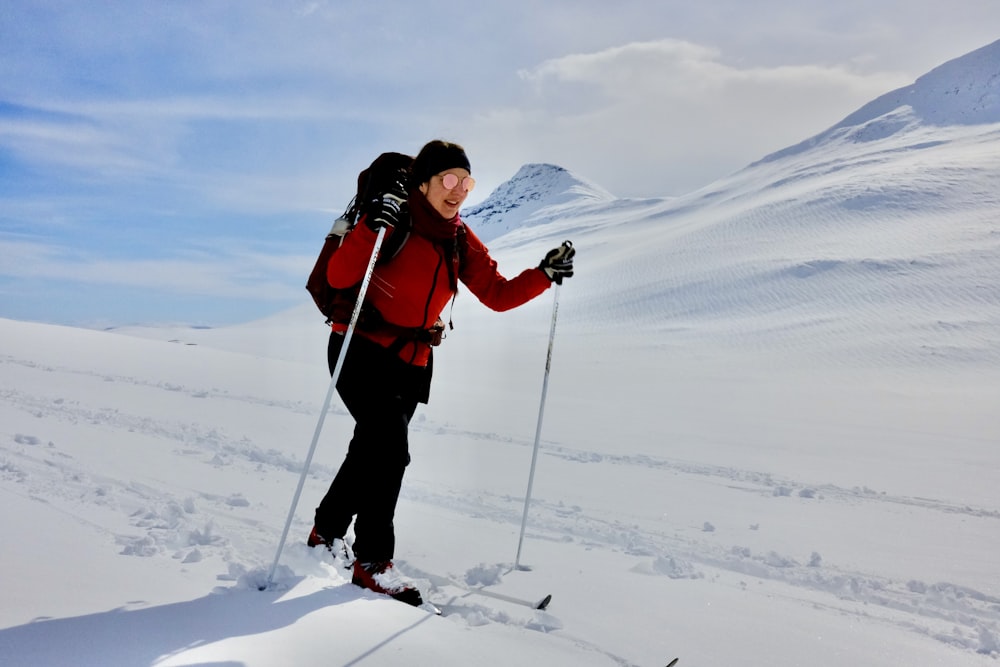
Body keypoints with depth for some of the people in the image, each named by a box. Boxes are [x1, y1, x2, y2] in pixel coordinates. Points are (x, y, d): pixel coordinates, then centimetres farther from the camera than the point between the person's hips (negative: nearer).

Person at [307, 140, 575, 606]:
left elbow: (498, 294, 7)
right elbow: (339, 277, -23)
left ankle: (327, 534, 37)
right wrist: (373, 226, -35)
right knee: (390, 450, -15)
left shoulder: (460, 241, 6)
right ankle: (373, 563, 1)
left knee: (371, 452, 14)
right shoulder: (395, 223, -13)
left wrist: (546, 274, -4)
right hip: (362, 352, -6)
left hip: (411, 363, 6)